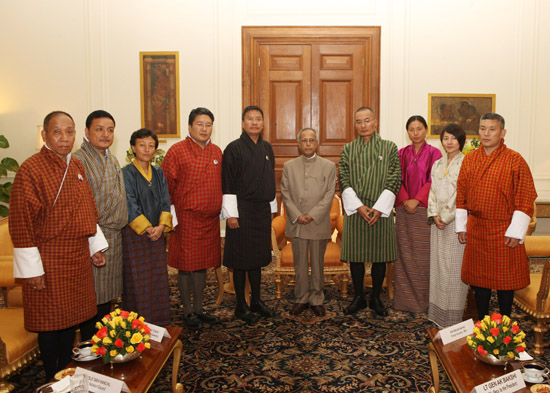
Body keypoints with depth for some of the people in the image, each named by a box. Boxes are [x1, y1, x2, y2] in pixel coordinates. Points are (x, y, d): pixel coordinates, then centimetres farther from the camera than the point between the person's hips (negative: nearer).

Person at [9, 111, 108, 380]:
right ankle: (53, 380, 26)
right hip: (48, 261, -6)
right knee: (50, 321, 7)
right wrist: (32, 269, -16)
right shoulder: (30, 170, -15)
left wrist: (96, 246, 14)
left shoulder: (77, 167, 7)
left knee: (71, 317, 17)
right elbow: (21, 223, -16)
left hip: (78, 257, 7)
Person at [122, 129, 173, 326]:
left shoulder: (158, 173, 10)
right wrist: (146, 228, -14)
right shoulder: (127, 174, -6)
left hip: (157, 232, 5)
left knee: (158, 277, 8)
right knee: (138, 279, 0)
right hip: (134, 234, -5)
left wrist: (161, 226, -8)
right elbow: (130, 206, -11)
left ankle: (158, 322, 20)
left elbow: (165, 201, 6)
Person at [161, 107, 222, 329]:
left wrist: (221, 210, 13)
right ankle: (188, 312, 19)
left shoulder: (216, 152, 9)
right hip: (186, 219, -5)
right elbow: (166, 186, -6)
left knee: (202, 265, 14)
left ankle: (199, 309, 27)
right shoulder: (177, 151, -7)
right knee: (186, 266, 4)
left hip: (210, 220, 5)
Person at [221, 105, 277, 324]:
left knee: (258, 256, 13)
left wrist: (272, 207, 15)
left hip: (263, 209, 6)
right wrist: (230, 213, -15)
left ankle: (256, 301, 26)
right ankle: (241, 306, 15)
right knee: (241, 258, 2)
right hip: (242, 209, -6)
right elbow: (227, 183, -11)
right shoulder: (234, 148, -8)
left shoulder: (267, 148, 11)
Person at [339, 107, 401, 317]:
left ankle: (376, 297, 22)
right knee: (355, 255, 6)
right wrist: (358, 206, -10)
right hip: (355, 210, 1)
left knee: (380, 255, 6)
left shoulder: (389, 147, 3)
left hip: (381, 210, -1)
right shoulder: (348, 149, 7)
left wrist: (379, 208, -11)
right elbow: (344, 181, 2)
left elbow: (394, 181, -2)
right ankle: (358, 297, 21)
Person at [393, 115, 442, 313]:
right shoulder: (402, 153, 11)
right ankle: (405, 297, 13)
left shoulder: (434, 153, 1)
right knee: (404, 253, 4)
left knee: (423, 254, -1)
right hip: (404, 208, 3)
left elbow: (433, 181, -5)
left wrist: (416, 200, -14)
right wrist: (405, 200, -9)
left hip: (424, 208, -3)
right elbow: (397, 180, 6)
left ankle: (423, 299, 9)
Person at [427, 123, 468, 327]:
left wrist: (446, 217, -11)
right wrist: (435, 215, -3)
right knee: (437, 263, 9)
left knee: (454, 266, -2)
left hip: (457, 221, -6)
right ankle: (437, 310, 19)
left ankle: (453, 314, 8)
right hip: (438, 221, 6)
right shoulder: (437, 164, 14)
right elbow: (433, 191, 10)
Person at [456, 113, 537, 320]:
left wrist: (516, 232, -12)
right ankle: (482, 321, 27)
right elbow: (461, 195, 8)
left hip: (503, 231, -3)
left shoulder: (515, 160, -8)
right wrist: (461, 226, 5)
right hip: (476, 229, 4)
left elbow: (526, 199, -9)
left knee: (505, 279, 7)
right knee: (479, 277, 11)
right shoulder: (469, 159, 4)